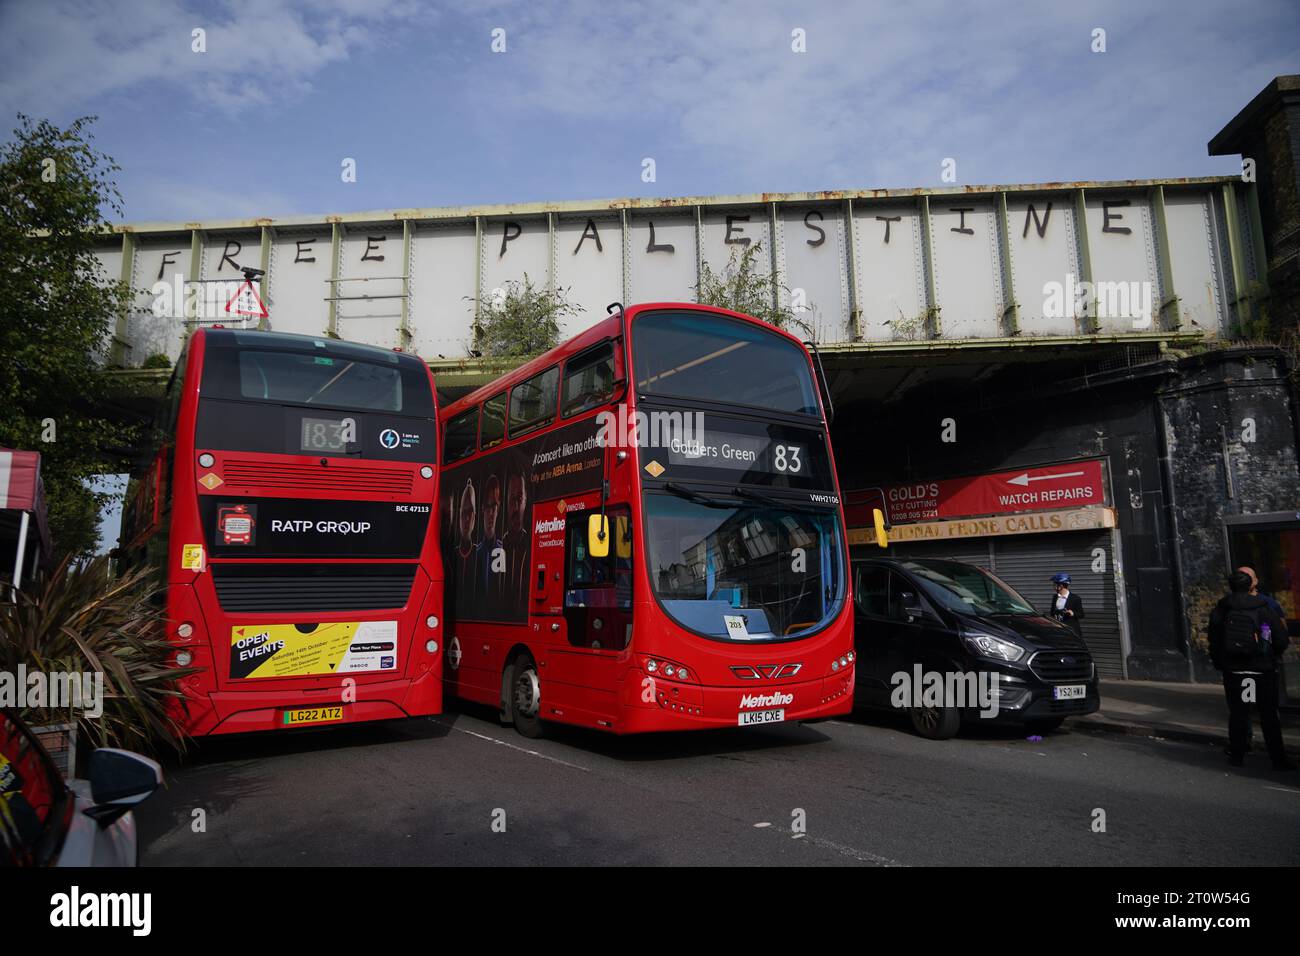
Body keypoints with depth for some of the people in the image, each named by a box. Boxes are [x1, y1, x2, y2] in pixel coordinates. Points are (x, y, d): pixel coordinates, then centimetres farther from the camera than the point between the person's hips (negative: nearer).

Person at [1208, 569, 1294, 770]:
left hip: (1233, 671, 1)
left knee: (1237, 714, 9)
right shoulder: (1264, 610, -4)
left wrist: (1220, 664, 12)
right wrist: (1270, 658, 14)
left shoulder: (1219, 612, -1)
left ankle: (1237, 755, 13)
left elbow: (1213, 643, 1)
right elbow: (1282, 641, -4)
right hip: (1263, 670, -1)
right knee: (1269, 716, 6)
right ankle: (1278, 759, 8)